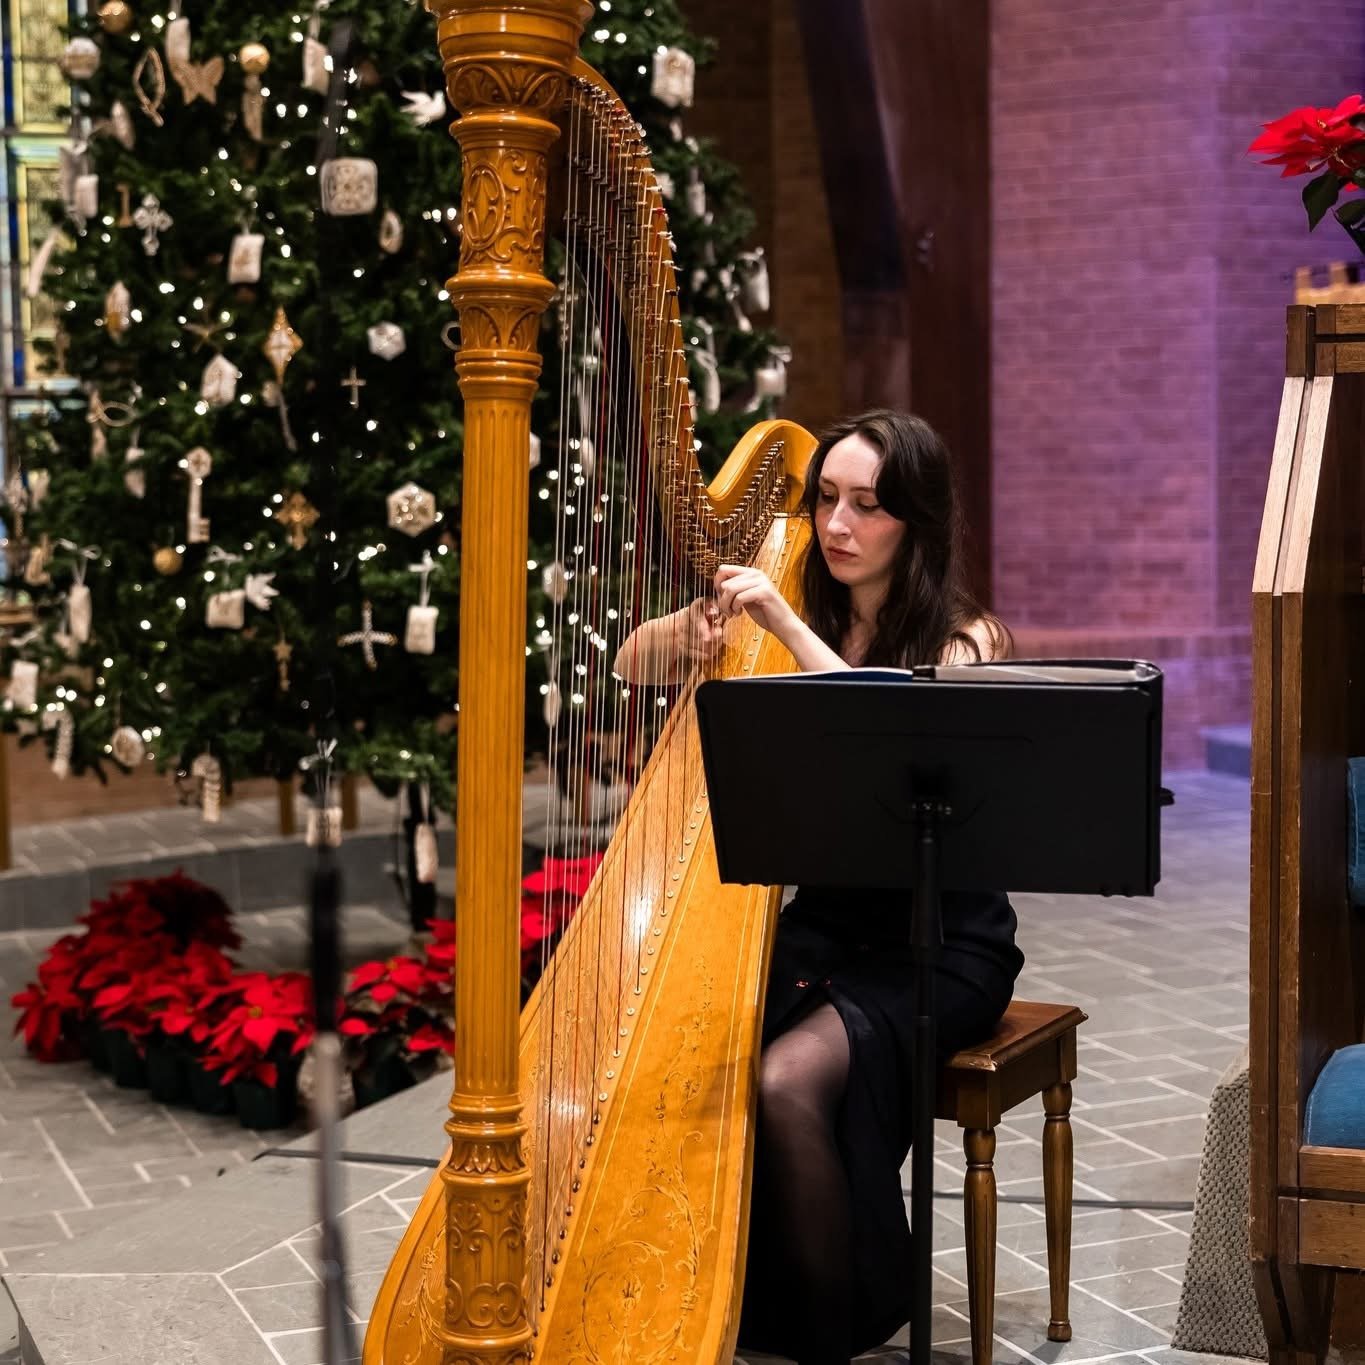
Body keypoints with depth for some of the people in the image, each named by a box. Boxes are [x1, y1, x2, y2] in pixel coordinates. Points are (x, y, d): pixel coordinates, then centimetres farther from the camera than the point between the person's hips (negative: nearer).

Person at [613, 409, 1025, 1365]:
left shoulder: (962, 640, -6)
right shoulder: (795, 620, 7)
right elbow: (632, 668, 8)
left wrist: (788, 625, -29)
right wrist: (688, 635, -15)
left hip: (939, 941, -4)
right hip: (821, 920, 4)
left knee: (788, 1080, -29)